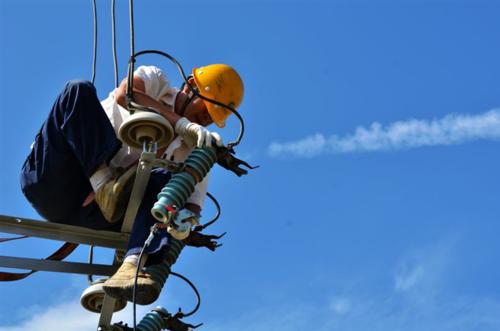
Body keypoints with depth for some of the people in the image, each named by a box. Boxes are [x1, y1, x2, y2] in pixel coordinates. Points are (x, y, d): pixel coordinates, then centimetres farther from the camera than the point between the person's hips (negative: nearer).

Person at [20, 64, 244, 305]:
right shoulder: (155, 81, 5)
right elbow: (124, 94, -19)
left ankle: (132, 267, -45)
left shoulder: (193, 147, 10)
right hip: (52, 184, -2)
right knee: (79, 91, -20)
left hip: (95, 215, 3)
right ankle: (106, 187, -29)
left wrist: (188, 217, -28)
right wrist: (182, 124, -27)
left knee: (168, 179, -23)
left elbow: (194, 201, -4)